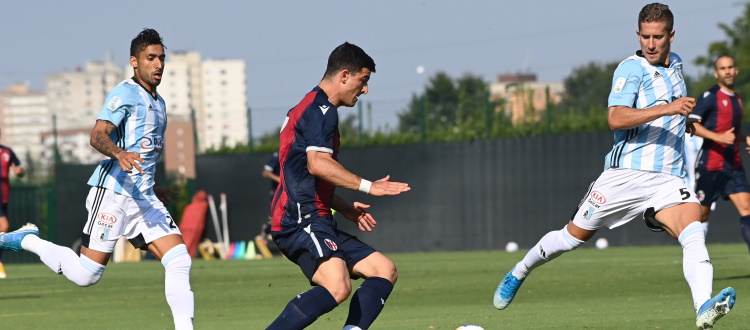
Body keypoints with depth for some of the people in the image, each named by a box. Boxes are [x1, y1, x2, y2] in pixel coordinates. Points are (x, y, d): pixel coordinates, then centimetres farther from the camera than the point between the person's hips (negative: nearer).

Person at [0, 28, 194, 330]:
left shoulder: (158, 102, 20)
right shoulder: (125, 93, -8)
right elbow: (98, 135, -20)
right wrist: (120, 153, -39)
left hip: (143, 197, 8)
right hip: (113, 192, -8)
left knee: (180, 260, -8)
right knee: (86, 274, -7)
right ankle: (28, 240, 13)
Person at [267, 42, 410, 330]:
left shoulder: (312, 109, 26)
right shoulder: (322, 109, -7)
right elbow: (317, 164, -23)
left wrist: (345, 207, 24)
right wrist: (367, 186, -16)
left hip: (317, 223, 11)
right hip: (301, 221, -11)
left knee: (385, 271, 12)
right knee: (337, 286, -32)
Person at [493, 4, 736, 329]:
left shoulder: (675, 64, 14)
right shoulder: (631, 68, -9)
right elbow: (615, 118, -27)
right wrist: (667, 109, -32)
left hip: (667, 180, 4)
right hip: (626, 174, -4)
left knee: (694, 232, -24)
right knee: (574, 235, 8)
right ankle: (517, 275, 34)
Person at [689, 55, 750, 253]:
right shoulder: (711, 96, -7)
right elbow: (691, 123, -17)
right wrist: (718, 137, -27)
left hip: (734, 165, 6)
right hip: (711, 165, -6)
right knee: (702, 214, 3)